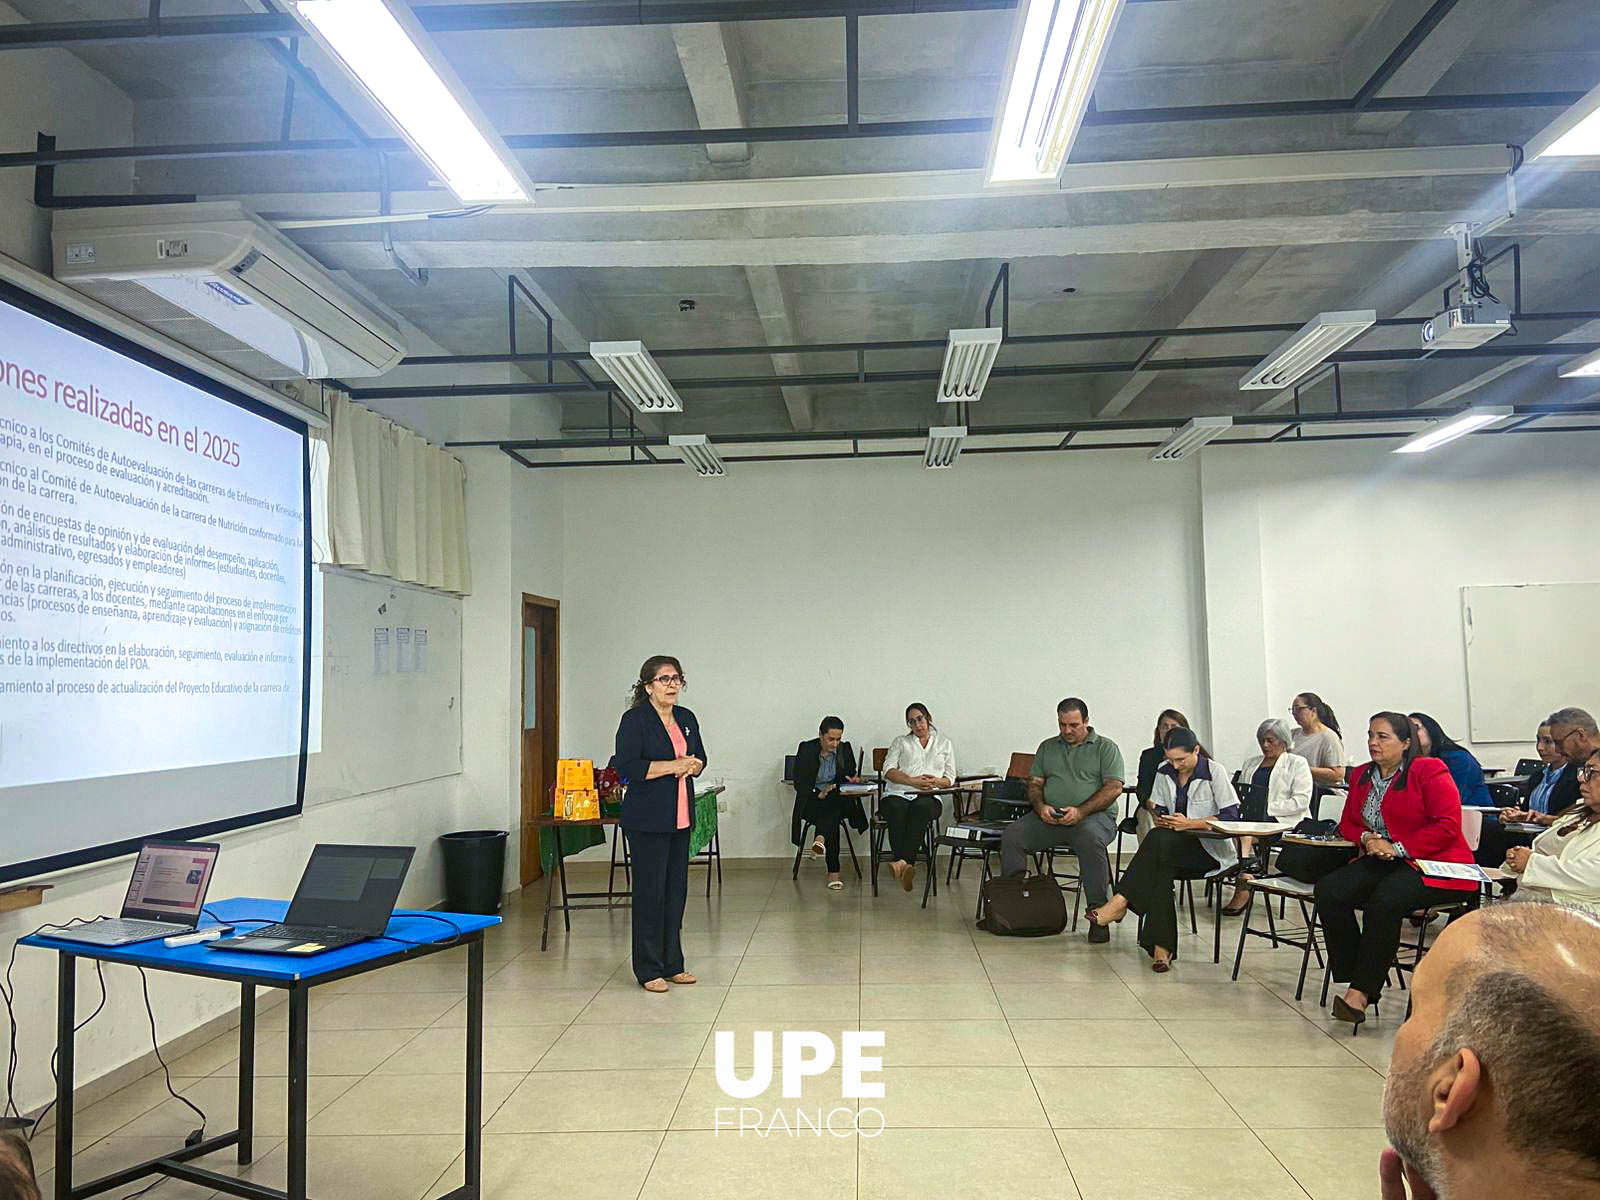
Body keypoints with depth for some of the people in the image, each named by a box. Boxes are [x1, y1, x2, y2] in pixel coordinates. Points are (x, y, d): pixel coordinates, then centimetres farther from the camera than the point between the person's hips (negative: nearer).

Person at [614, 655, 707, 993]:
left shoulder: (686, 718, 13)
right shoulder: (634, 720, -8)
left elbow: (700, 758, 20)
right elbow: (627, 765, -17)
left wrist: (692, 765, -3)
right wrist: (672, 766, -17)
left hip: (681, 817, 7)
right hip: (647, 819, -7)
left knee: (676, 889, 12)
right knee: (650, 891, -2)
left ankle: (672, 964, 22)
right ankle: (648, 969, 8)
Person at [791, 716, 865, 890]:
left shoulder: (845, 749, 5)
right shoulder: (806, 749, -4)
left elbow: (851, 776, 11)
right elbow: (799, 783, -7)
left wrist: (852, 781, -14)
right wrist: (818, 793, -23)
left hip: (839, 799, 2)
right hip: (812, 801, -2)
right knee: (833, 819, -34)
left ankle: (820, 839, -55)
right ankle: (834, 872, -40)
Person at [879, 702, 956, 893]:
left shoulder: (944, 744, 25)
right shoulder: (900, 742, 24)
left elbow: (950, 779, 18)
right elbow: (888, 770, 8)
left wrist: (936, 781, -6)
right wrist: (913, 781, -8)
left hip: (929, 796, 0)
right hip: (898, 793, 1)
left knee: (921, 807, -39)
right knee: (896, 809, -37)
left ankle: (901, 862, -51)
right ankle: (907, 865, -49)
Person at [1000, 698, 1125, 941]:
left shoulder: (1106, 748, 7)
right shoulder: (1047, 747, 20)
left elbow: (1114, 788, -4)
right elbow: (1034, 784, 17)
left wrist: (1080, 811, -17)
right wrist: (1040, 806, -7)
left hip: (1094, 815, -4)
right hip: (1049, 818, 4)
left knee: (1090, 838, -39)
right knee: (1011, 834, -21)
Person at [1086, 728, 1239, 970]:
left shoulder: (1215, 772, -5)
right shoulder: (1164, 772, 10)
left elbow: (1231, 816, -10)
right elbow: (1159, 810, 16)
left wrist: (1189, 824, -17)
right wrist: (1161, 819, -9)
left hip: (1211, 849, -4)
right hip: (1173, 846, 4)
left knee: (1159, 840, -34)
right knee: (1159, 867, -33)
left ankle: (1120, 903, -35)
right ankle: (1162, 947, -36)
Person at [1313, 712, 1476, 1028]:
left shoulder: (1429, 771, -5)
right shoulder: (1362, 775, 15)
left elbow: (1448, 826, -13)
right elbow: (1347, 824, 21)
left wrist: (1398, 848, -16)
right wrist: (1367, 838, -3)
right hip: (1380, 862, 7)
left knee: (1385, 900, -34)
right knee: (1328, 889, -19)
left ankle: (1362, 991, -27)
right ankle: (1354, 976, -15)